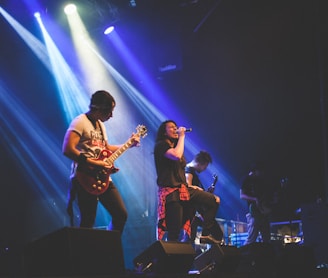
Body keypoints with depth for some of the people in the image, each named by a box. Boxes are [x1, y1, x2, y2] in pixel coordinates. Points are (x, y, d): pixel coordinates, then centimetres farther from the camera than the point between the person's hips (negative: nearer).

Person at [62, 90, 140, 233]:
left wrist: (129, 144, 22)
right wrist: (93, 163, -21)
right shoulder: (80, 122, -10)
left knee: (121, 214, 6)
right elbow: (68, 149, -21)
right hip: (87, 179, -9)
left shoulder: (100, 124, 19)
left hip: (103, 178, 9)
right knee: (88, 223, -7)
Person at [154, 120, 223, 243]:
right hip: (170, 192, -8)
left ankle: (213, 235, 3)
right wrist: (182, 136, -13)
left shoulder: (175, 146, 22)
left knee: (213, 200, -1)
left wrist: (189, 186, 13)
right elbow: (176, 156, -25)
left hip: (183, 189, 8)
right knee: (174, 232, -10)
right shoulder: (161, 145, -4)